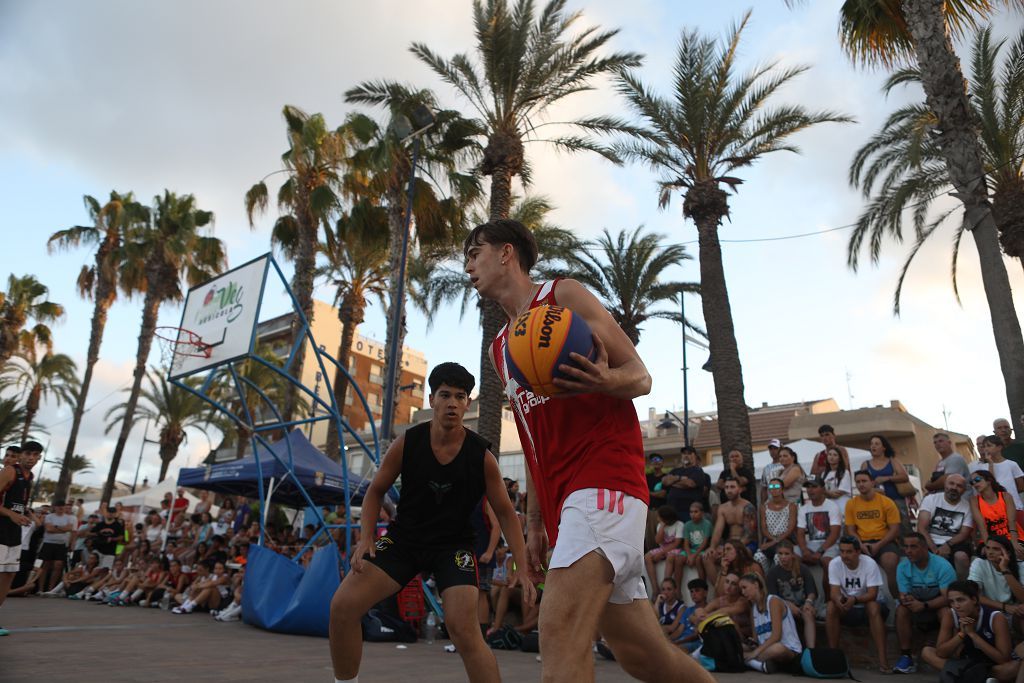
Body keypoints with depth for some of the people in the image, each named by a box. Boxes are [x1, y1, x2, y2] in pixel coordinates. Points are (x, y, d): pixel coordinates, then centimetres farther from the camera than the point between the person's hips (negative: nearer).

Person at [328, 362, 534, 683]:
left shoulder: (481, 455, -13)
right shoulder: (407, 442, -10)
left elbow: (505, 513, -4)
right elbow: (375, 491, 4)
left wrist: (522, 567, -12)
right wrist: (366, 538, -10)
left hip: (454, 545, -2)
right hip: (403, 537, 2)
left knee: (464, 630, -19)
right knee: (343, 606, -8)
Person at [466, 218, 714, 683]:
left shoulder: (564, 296, 2)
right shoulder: (500, 350, 22)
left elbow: (641, 376, -2)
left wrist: (604, 380, -24)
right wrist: (534, 523, 19)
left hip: (604, 478, -7)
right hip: (564, 498, 8)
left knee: (559, 635, -21)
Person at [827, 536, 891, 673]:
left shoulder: (870, 564, -20)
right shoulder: (834, 564, -13)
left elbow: (872, 594, -24)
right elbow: (834, 591, -19)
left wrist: (854, 599, -42)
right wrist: (839, 599, -43)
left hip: (868, 604, -2)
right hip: (847, 609, 2)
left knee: (873, 607, -34)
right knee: (831, 607, -27)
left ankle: (882, 658, -29)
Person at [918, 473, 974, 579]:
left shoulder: (967, 506, 5)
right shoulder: (930, 499, 1)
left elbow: (964, 534, -1)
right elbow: (921, 528, -6)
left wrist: (947, 545, -21)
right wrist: (935, 549, -20)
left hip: (954, 544, 1)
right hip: (931, 543, -1)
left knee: (961, 556, -32)